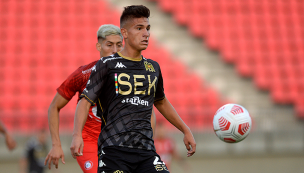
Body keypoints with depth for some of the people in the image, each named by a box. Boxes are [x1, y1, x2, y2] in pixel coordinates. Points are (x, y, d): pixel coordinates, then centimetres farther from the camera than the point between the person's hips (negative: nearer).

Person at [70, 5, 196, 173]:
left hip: (146, 151, 4)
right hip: (113, 151, -4)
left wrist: (186, 130, 32)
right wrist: (77, 135, -17)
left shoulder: (153, 68, 16)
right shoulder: (107, 65, 1)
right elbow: (85, 101, -2)